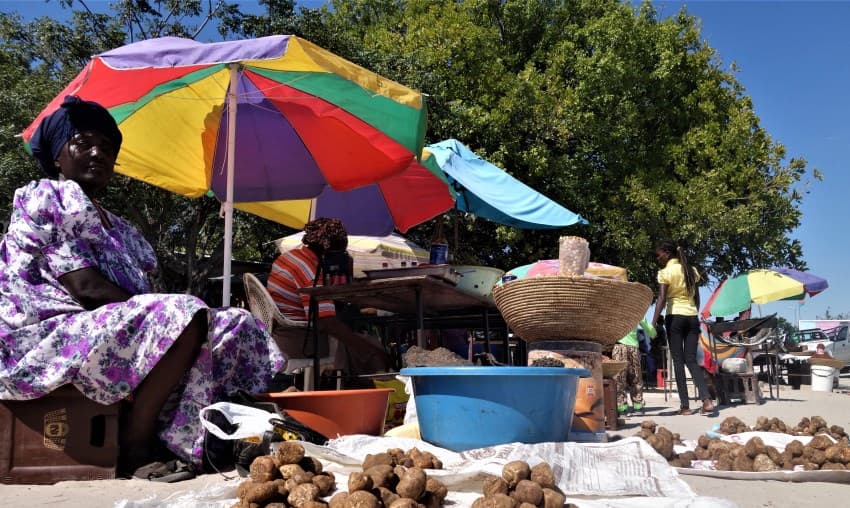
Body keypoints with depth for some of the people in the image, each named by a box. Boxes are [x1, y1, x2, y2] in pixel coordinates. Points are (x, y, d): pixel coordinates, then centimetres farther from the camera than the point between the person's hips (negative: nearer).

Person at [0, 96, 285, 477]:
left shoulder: (118, 228, 23)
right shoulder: (45, 198, -2)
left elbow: (140, 292, 12)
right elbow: (85, 288, -15)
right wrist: (166, 315, -17)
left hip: (112, 329, 8)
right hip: (46, 338, -8)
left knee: (235, 325, -5)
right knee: (182, 316, -31)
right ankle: (133, 454, -26)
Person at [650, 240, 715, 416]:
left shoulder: (666, 272, -5)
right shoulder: (691, 270, 13)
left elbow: (662, 299, -14)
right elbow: (696, 298, 16)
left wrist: (654, 322, -17)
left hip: (675, 317, -5)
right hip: (692, 317, 5)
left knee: (678, 361, 0)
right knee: (691, 360, 6)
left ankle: (685, 405, -2)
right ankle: (706, 400, -11)